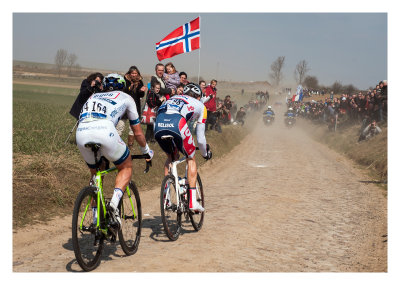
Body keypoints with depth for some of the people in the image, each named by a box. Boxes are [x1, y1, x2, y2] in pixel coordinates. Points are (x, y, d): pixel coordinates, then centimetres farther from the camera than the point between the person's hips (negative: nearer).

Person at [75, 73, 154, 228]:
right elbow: (137, 132, 33)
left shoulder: (93, 97, 39)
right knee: (126, 167, 18)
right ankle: (114, 202, -7)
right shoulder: (125, 97, 29)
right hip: (104, 130, -4)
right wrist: (146, 150, 51)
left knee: (96, 173, 26)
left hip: (81, 132, 4)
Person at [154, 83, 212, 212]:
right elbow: (200, 138, 27)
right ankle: (192, 201, 12)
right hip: (176, 123, -4)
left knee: (170, 157, 30)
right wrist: (205, 153, 47)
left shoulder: (172, 98, 41)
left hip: (158, 125, 4)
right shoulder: (200, 105, 29)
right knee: (191, 159, 19)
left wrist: (174, 150, 57)